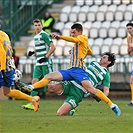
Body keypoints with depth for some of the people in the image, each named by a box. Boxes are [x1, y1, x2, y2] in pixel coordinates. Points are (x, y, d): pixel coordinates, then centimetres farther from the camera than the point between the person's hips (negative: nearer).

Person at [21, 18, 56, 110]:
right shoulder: (35, 37, 16)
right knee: (34, 81, 0)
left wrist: (46, 57, -18)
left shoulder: (44, 35, -10)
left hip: (46, 63, -8)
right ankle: (33, 103, -2)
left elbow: (53, 47, -15)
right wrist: (33, 52, 12)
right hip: (39, 64, 8)